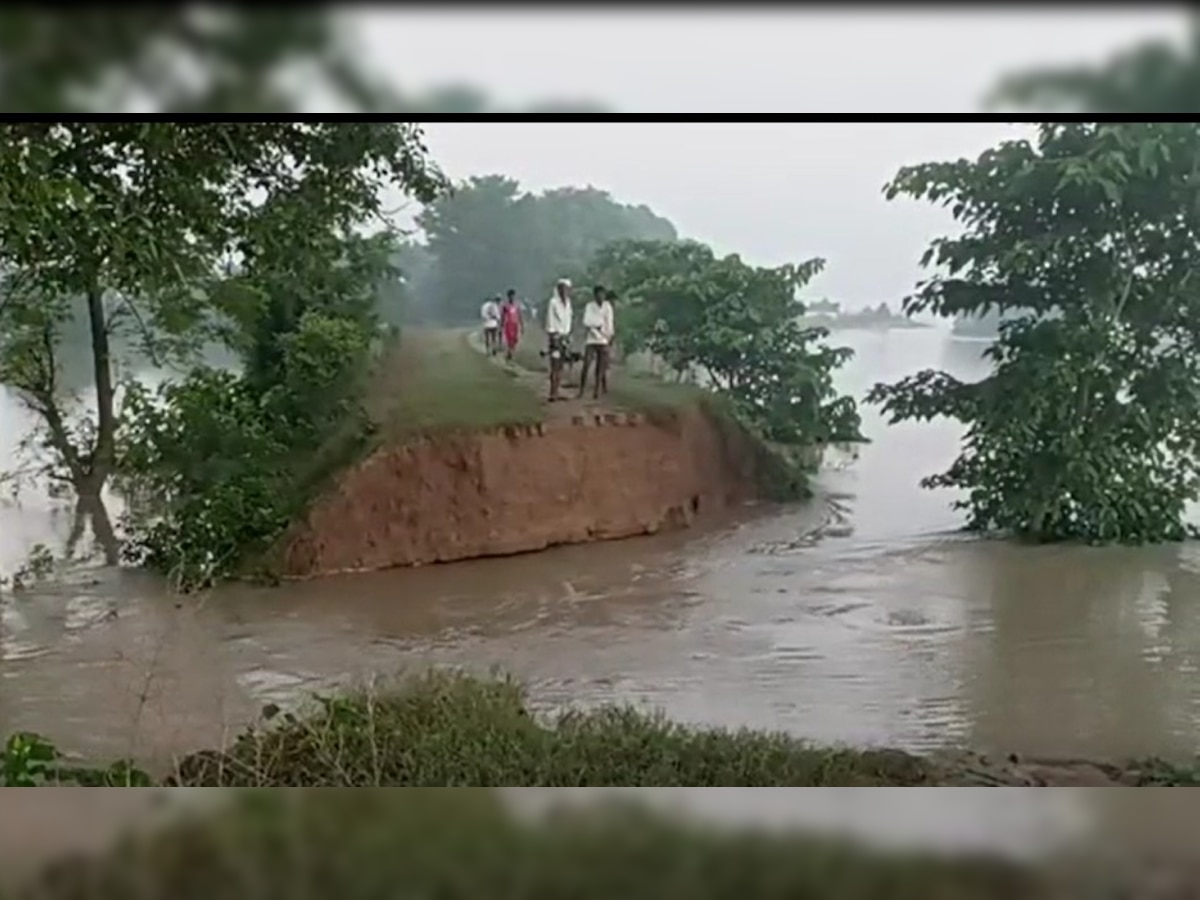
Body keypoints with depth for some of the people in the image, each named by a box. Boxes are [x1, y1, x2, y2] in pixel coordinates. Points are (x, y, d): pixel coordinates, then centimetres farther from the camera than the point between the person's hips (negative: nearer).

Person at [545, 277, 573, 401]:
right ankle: (552, 394, -6)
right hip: (555, 337, -7)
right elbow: (550, 322, -12)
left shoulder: (567, 302, 11)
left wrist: (568, 335, 11)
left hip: (564, 337, 7)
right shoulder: (554, 302, -12)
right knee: (555, 366, -8)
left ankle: (556, 393, 10)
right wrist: (553, 338, -14)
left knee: (560, 367, 7)